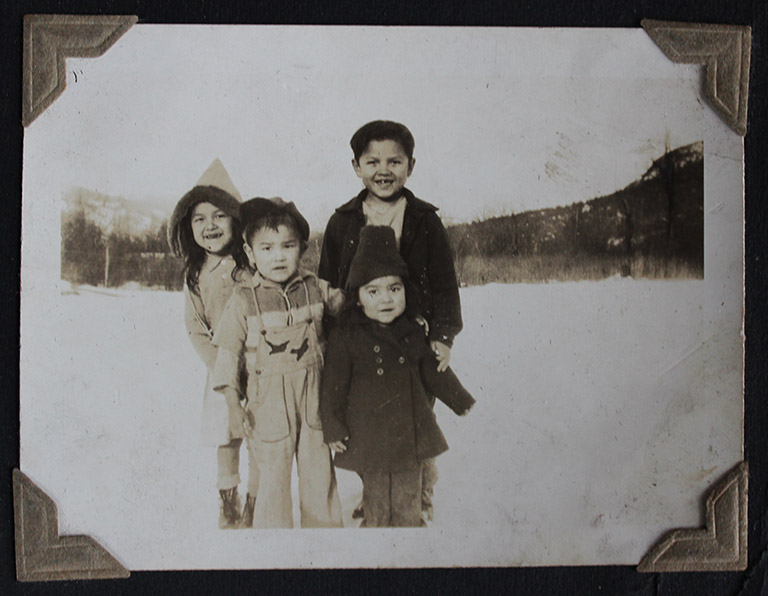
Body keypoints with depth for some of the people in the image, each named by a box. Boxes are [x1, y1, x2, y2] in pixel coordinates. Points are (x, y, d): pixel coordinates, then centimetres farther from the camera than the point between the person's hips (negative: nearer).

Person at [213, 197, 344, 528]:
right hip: (267, 402, -2)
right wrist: (233, 403, -6)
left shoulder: (316, 289, 0)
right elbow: (229, 351, -3)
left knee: (319, 471, 11)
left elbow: (346, 306, 18)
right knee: (272, 474, 4)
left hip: (313, 396, 3)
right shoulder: (243, 302, -7)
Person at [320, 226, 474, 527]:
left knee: (408, 507, 12)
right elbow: (333, 386, -6)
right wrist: (333, 428, -6)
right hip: (369, 439, -4)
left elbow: (433, 370, 17)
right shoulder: (345, 336, -9)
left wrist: (462, 402, 22)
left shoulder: (412, 332, 5)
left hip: (410, 433, 4)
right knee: (377, 504, 5)